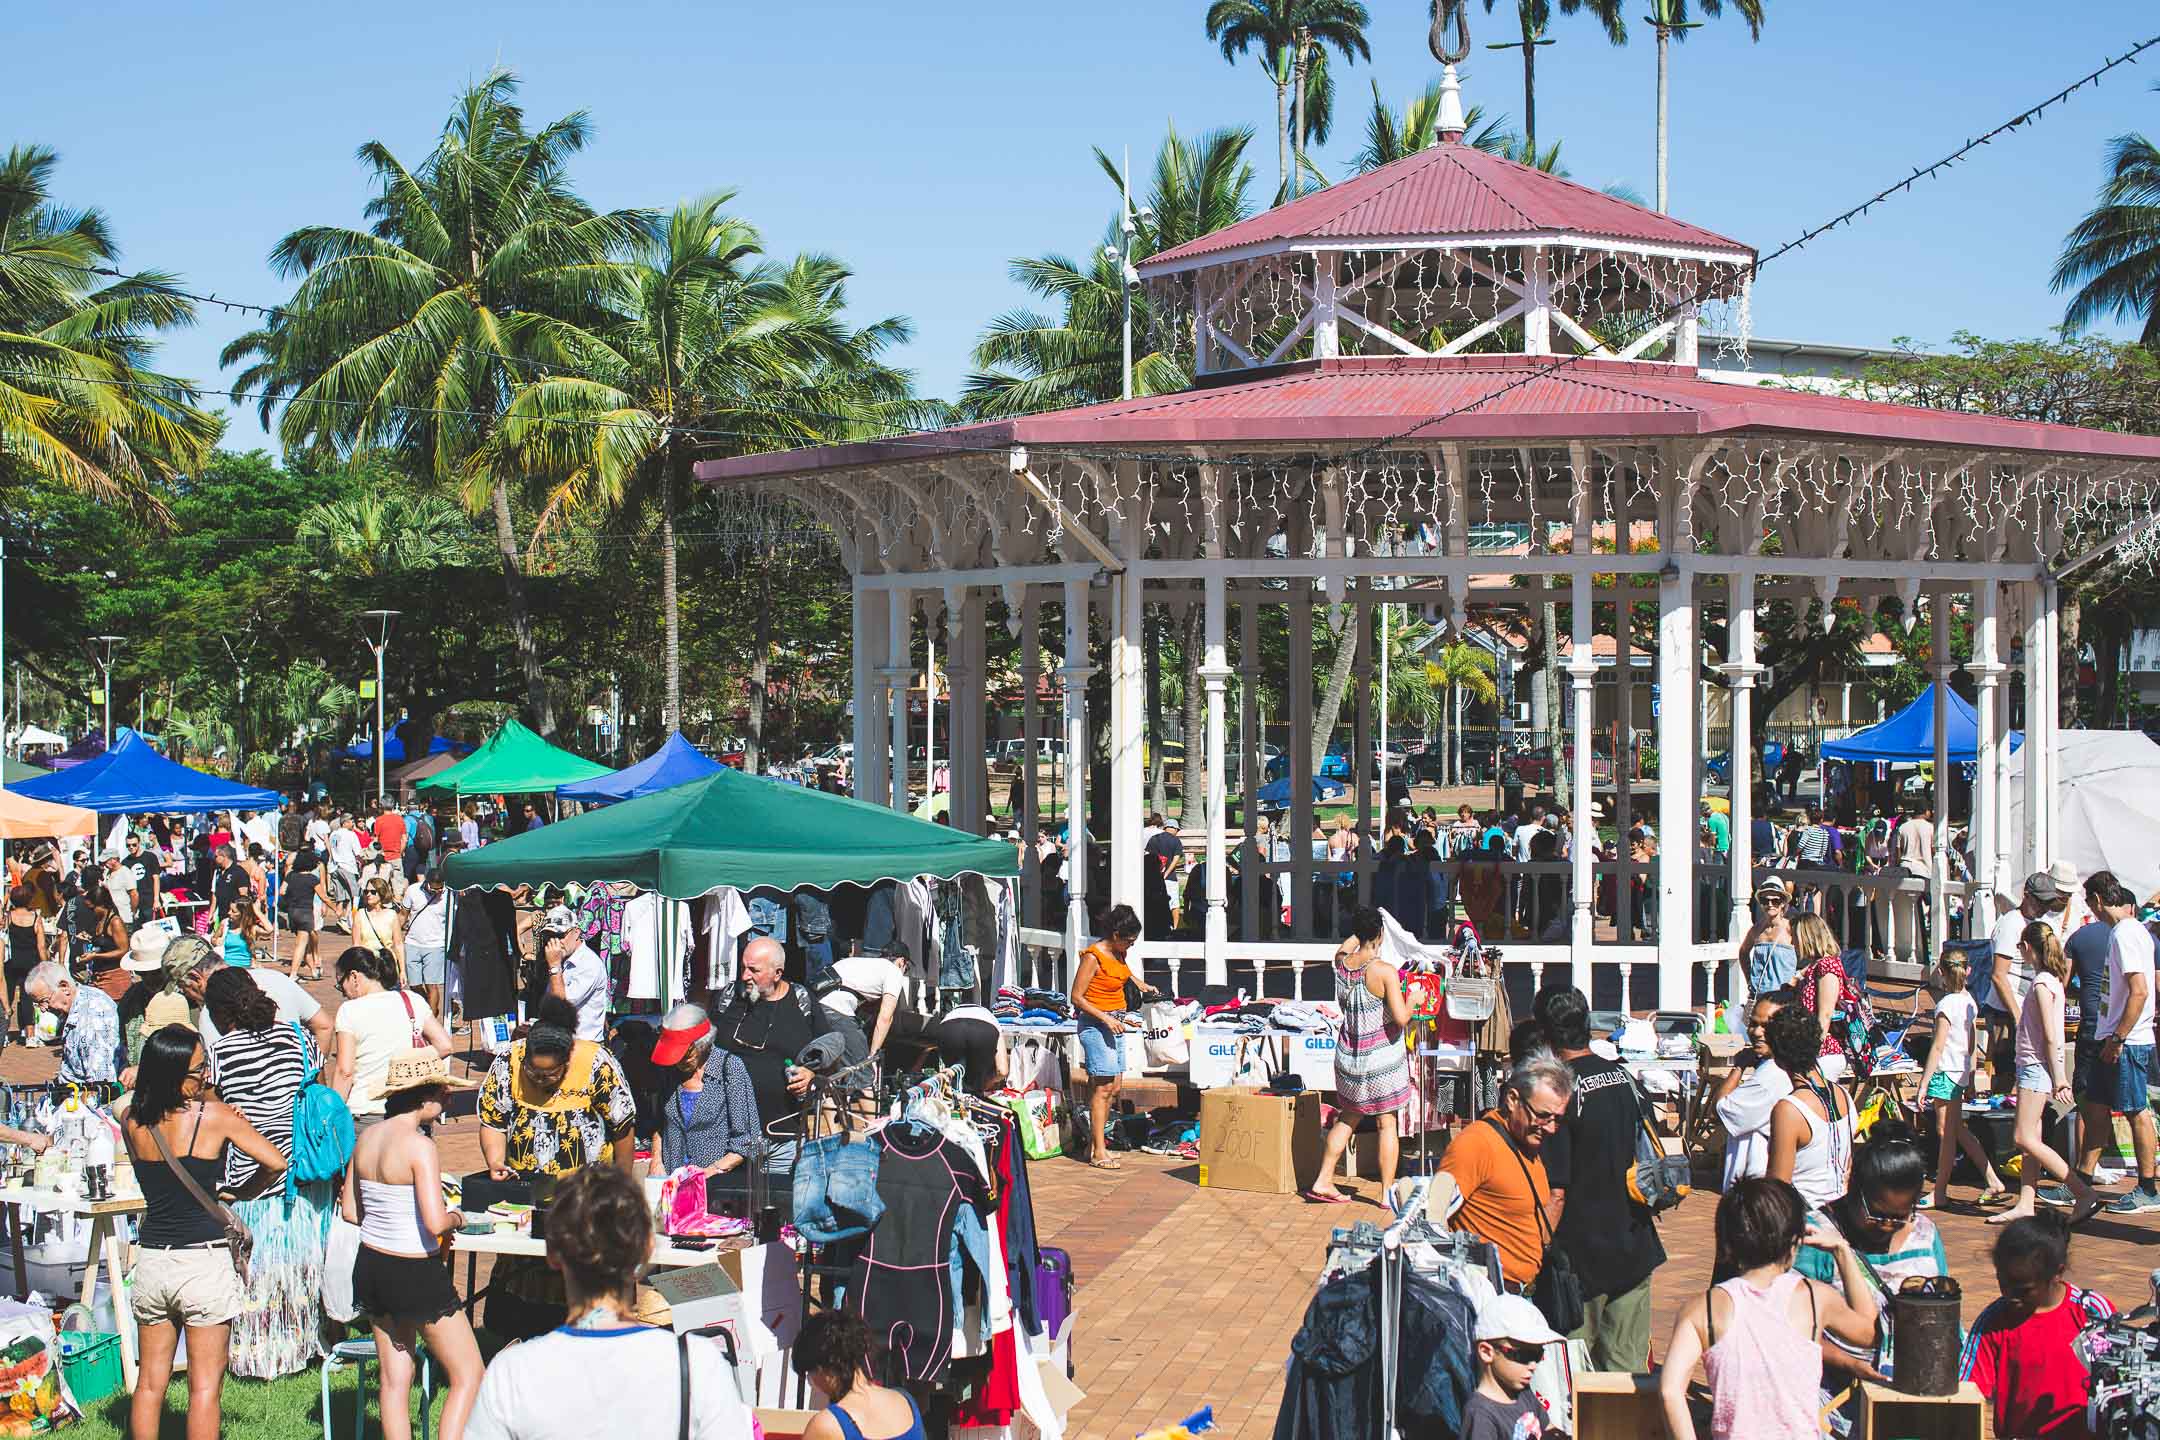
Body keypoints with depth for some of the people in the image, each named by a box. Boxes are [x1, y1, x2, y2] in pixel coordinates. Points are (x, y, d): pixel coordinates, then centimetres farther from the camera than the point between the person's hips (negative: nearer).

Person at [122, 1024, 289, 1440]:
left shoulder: (131, 1121, -1)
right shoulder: (214, 1114, -13)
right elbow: (275, 1162, -9)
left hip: (150, 1260, 5)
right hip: (203, 1260, -5)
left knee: (150, 1381, 13)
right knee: (205, 1386, 2)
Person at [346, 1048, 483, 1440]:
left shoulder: (367, 1138, 2)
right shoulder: (420, 1145, -21)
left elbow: (350, 1210, 11)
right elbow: (435, 1223, -26)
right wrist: (456, 1218, -5)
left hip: (371, 1265, 8)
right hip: (416, 1274, -8)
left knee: (394, 1379, 15)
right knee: (468, 1376, 4)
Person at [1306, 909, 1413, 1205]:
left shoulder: (1342, 964, -3)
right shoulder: (1385, 971, -19)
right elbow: (1401, 1018, -21)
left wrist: (1360, 931, 27)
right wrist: (1412, 999, -4)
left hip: (1348, 1055, 5)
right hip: (1382, 1058, -5)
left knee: (1347, 1118, 20)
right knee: (1387, 1124, 6)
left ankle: (1323, 1182, 22)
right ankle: (1387, 1191, 10)